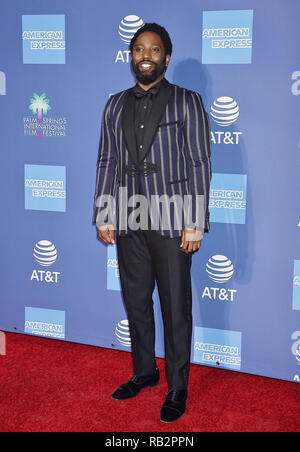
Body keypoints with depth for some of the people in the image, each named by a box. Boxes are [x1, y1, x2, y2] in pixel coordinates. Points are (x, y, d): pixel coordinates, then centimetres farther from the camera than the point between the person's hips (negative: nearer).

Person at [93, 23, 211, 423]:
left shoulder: (187, 102, 0)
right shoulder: (116, 105, 12)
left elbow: (199, 164, -5)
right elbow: (107, 162, 13)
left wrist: (195, 224, -11)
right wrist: (103, 216, 8)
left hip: (171, 223, -4)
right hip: (129, 223, 4)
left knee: (176, 308, 3)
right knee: (136, 302, 14)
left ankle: (178, 387, 18)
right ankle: (144, 372, 32)